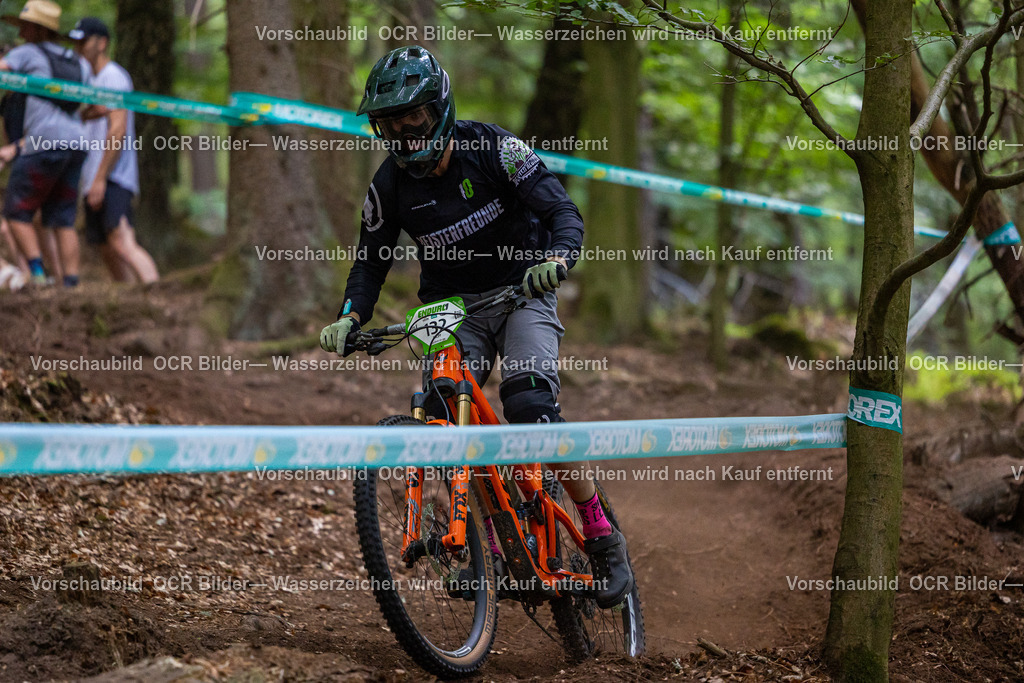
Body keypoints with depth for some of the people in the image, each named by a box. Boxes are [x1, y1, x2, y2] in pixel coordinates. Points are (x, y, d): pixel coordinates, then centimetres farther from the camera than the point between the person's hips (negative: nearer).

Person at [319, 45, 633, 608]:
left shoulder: (490, 147, -16)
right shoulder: (390, 184, -6)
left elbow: (563, 210, -20)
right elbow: (370, 260, 0)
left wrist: (554, 259, -41)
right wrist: (350, 317, -20)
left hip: (521, 294, -3)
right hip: (452, 308, 4)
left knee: (529, 406, -26)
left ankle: (602, 537, -13)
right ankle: (491, 546, -7)